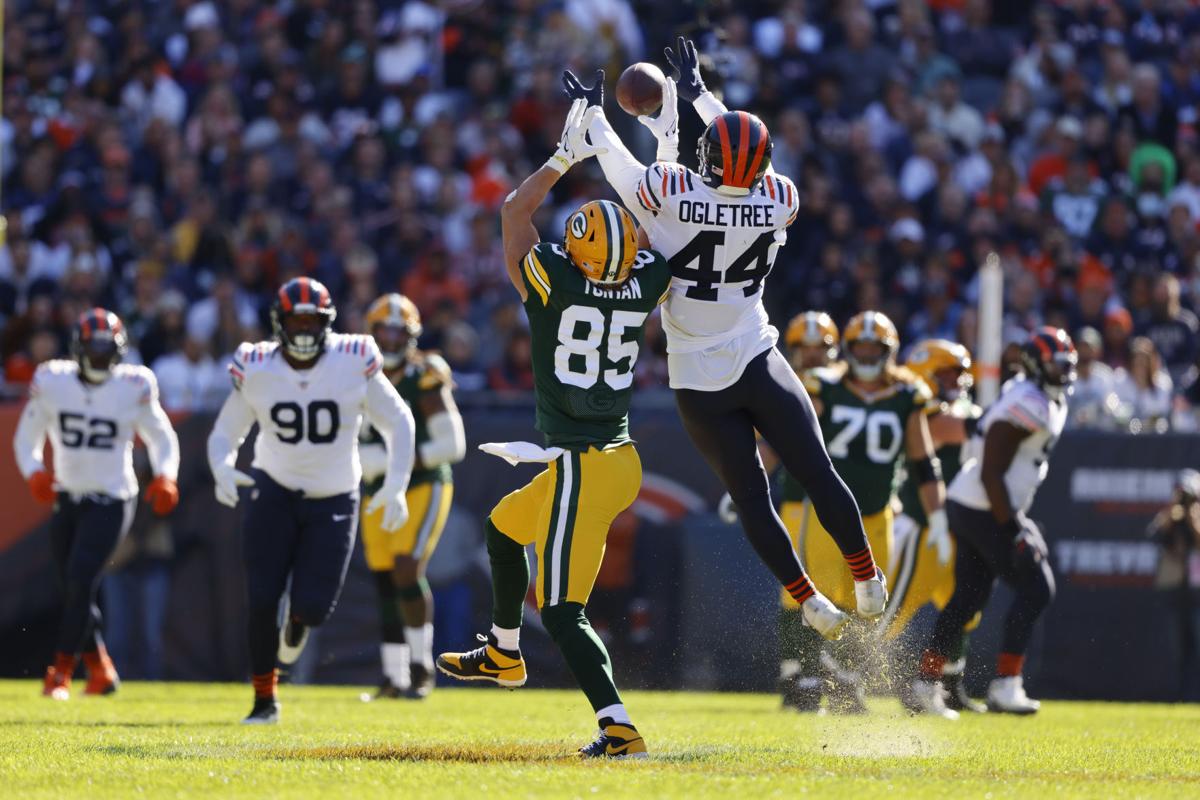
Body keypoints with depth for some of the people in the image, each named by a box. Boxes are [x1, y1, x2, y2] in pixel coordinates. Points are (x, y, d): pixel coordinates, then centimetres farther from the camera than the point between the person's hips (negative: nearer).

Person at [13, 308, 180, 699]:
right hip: (67, 499, 4)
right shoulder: (51, 383, -4)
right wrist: (35, 472, -14)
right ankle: (101, 670, 26)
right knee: (74, 591, 7)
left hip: (110, 501, -4)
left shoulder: (133, 388, -9)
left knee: (81, 579, -17)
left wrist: (165, 477, -13)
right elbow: (27, 438, 6)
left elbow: (162, 438, 5)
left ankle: (61, 673, -12)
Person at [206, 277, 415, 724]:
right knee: (262, 599, -7)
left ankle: (296, 622, 33)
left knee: (313, 605, -8)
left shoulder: (354, 364, -13)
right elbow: (225, 434, 1)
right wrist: (222, 469, -22)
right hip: (274, 491, 1)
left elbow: (397, 422, -2)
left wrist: (395, 486, -12)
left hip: (334, 502, -1)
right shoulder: (256, 371, -9)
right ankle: (264, 699, 11)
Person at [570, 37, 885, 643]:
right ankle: (868, 583, 15)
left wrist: (592, 112, 19)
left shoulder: (670, 195, -19)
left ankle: (811, 603, 9)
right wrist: (700, 94, 21)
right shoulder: (780, 203, -10)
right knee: (819, 476, 9)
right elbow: (746, 167, 12)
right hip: (757, 366, 1)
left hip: (699, 384, -1)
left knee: (752, 499, 6)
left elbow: (616, 160, -1)